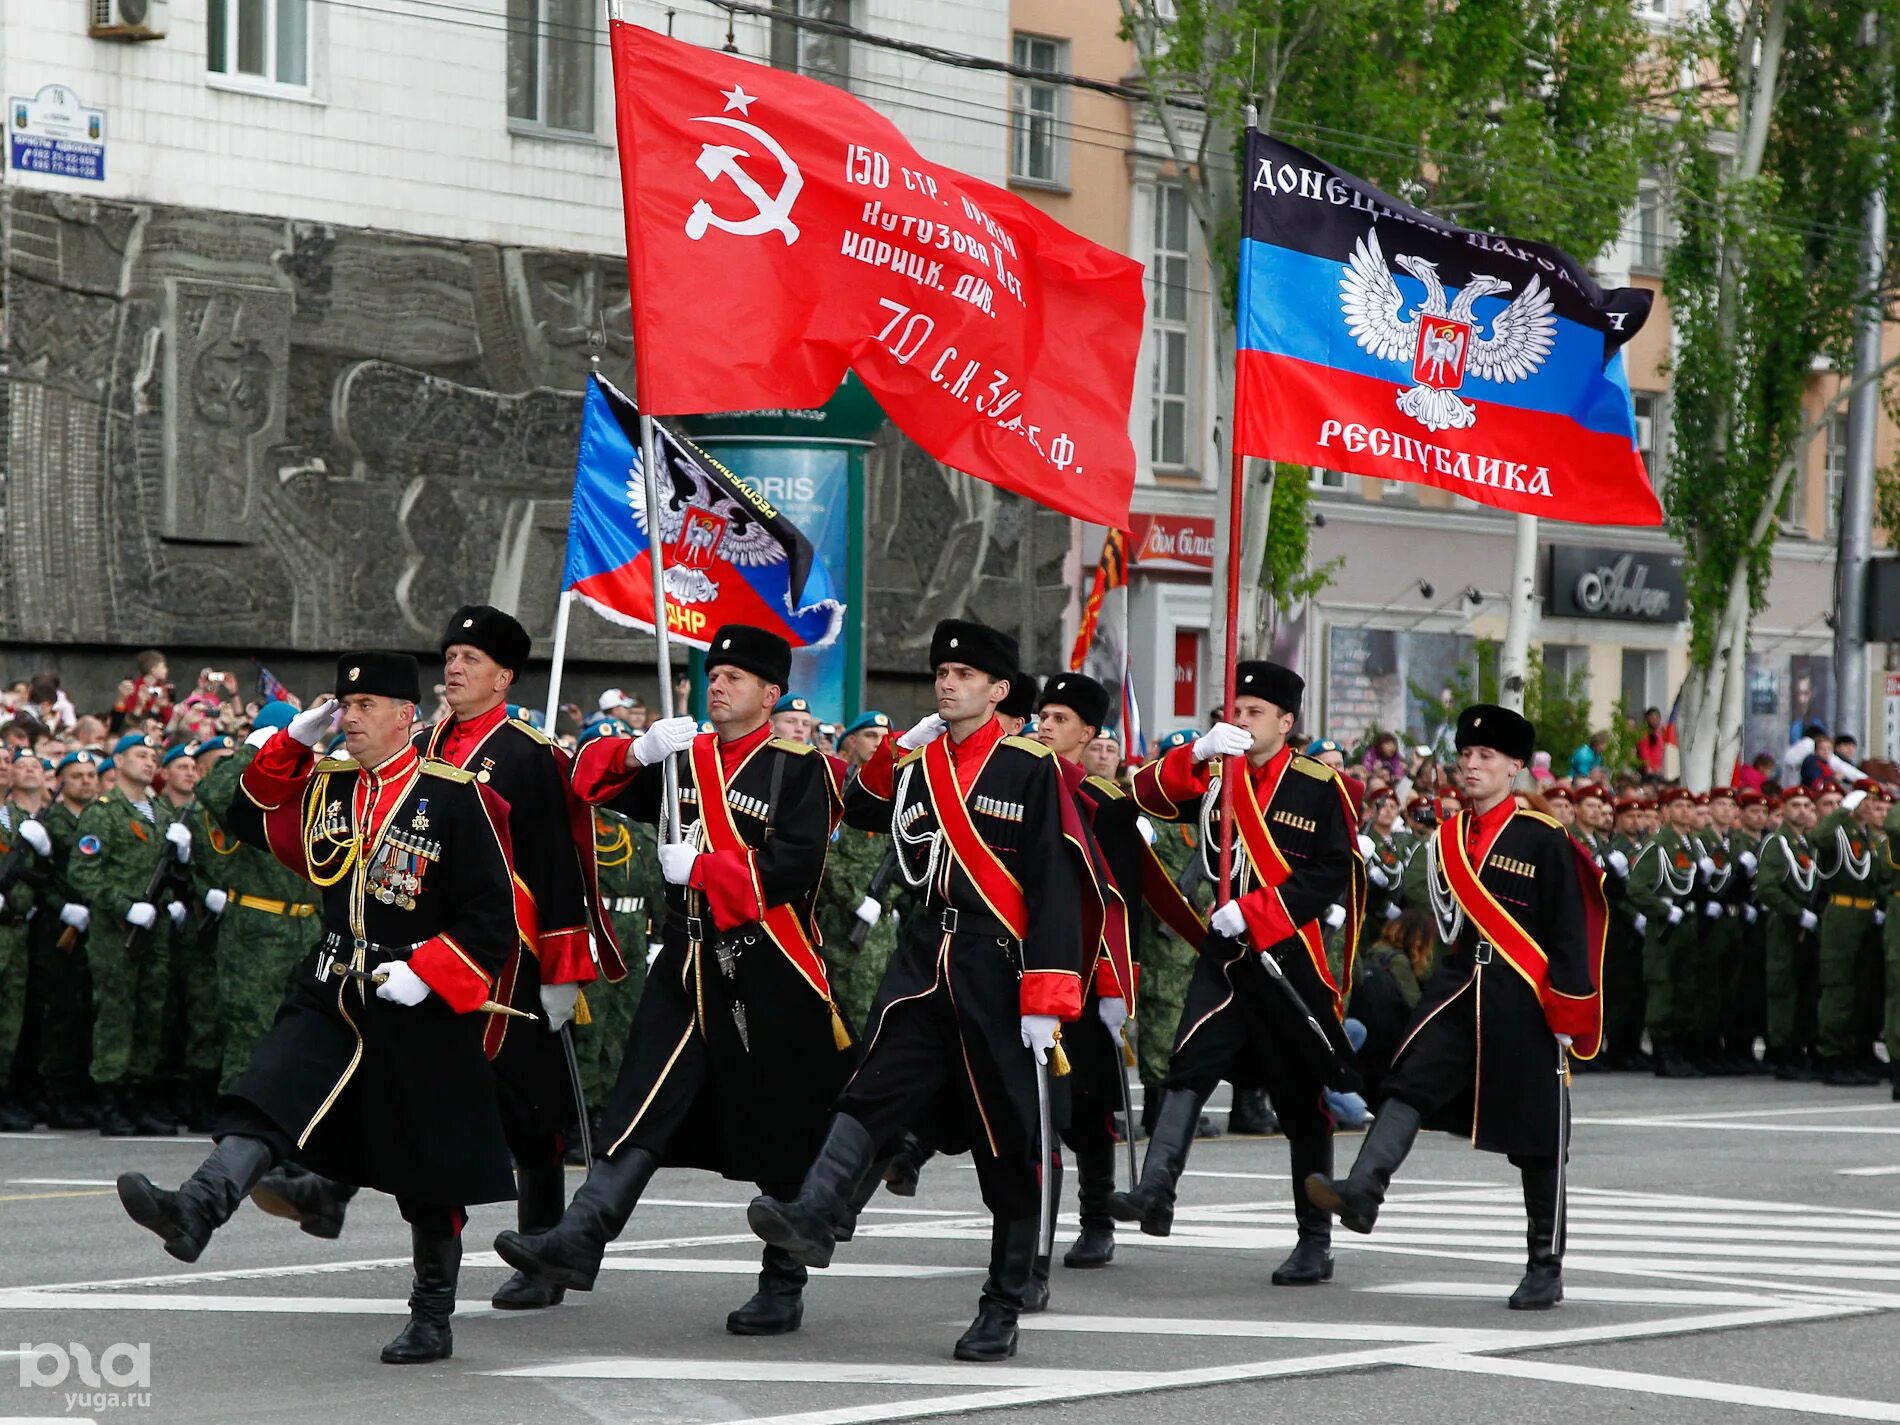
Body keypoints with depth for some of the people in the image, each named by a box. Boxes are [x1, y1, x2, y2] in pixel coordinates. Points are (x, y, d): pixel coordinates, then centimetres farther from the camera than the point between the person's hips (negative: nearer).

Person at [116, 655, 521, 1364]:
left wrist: (425, 972, -21)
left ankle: (433, 1321, 16)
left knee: (429, 1173, 5)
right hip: (330, 994, 5)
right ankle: (196, 1211, -39)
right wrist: (294, 741, 7)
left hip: (419, 1009, -5)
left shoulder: (453, 797, -10)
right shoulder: (326, 787, 7)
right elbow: (254, 819, 19)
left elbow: (493, 916, -11)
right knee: (265, 1103, -20)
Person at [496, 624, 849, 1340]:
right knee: (642, 1108, -8)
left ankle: (783, 1287, 15)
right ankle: (577, 1241, -19)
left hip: (768, 975, -5)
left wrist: (698, 868, -16)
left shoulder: (797, 767, -6)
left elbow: (794, 868, -16)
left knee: (781, 1138, 5)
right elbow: (592, 782, 12)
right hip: (689, 963, 5)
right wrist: (640, 751, -7)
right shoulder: (686, 757, 13)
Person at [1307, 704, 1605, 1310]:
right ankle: (1361, 1192, -34)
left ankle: (1546, 1270, 10)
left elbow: (1569, 930, -8)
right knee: (1410, 1083, -19)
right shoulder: (1447, 838, 9)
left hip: (1523, 1001, -5)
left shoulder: (1543, 839, -7)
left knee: (1537, 1137, 3)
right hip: (1459, 987, 5)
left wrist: (1567, 1012, -11)